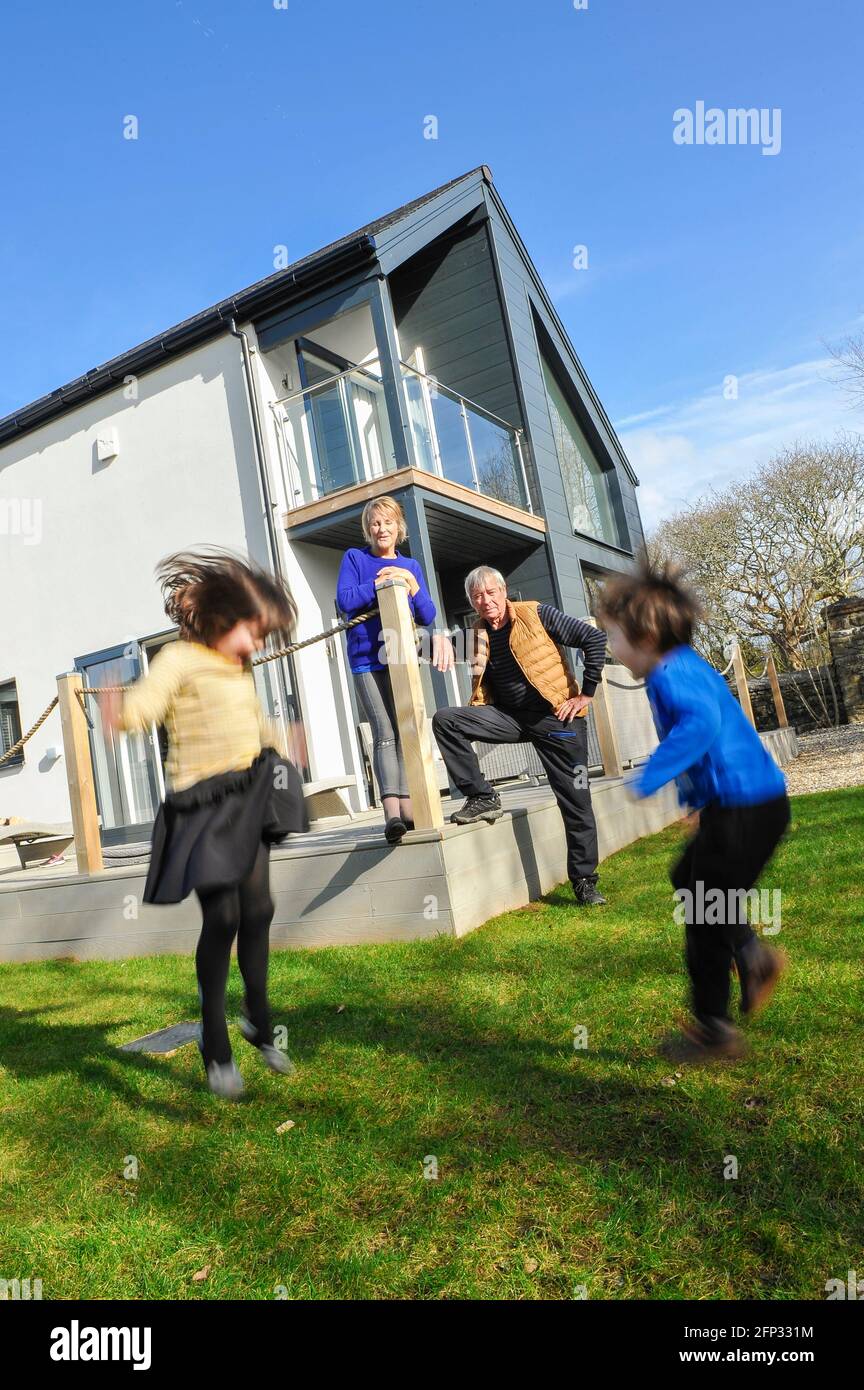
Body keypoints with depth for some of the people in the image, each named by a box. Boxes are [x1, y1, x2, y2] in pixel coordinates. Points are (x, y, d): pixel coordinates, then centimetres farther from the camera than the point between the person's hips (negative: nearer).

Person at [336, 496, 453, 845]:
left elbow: (428, 616, 9)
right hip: (367, 658, -4)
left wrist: (413, 588, -8)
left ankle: (407, 808, 8)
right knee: (385, 734, -12)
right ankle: (391, 812, -18)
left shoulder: (410, 566, 16)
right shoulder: (355, 559, 7)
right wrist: (380, 583, -11)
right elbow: (344, 600, -7)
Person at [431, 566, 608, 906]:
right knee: (445, 720, -14)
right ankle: (482, 797, -5)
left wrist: (585, 693, -9)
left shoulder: (536, 614, -7)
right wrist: (473, 721, -2)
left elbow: (594, 638, -8)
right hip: (509, 716, 4)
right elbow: (482, 687, 18)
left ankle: (584, 881, 13)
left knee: (576, 800, -2)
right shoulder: (477, 635, 7)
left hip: (556, 715, -4)